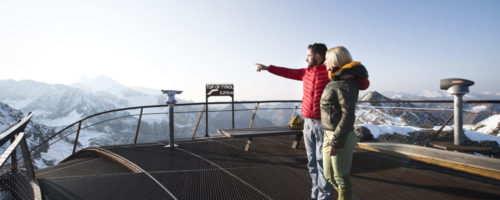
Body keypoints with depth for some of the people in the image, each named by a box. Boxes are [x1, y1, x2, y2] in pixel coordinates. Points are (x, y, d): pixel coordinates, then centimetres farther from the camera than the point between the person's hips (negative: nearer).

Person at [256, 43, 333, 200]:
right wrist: (267, 68, 32)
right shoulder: (306, 72, 10)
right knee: (312, 162, 10)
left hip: (323, 124, -6)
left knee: (322, 161, -4)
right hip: (308, 123, 6)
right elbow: (288, 72, 24)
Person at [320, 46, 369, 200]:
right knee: (329, 175, 19)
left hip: (341, 137, -10)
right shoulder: (336, 80, 12)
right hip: (329, 135, 10)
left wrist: (336, 142, -22)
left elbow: (348, 115, -22)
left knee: (341, 177, 6)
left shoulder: (345, 83, -17)